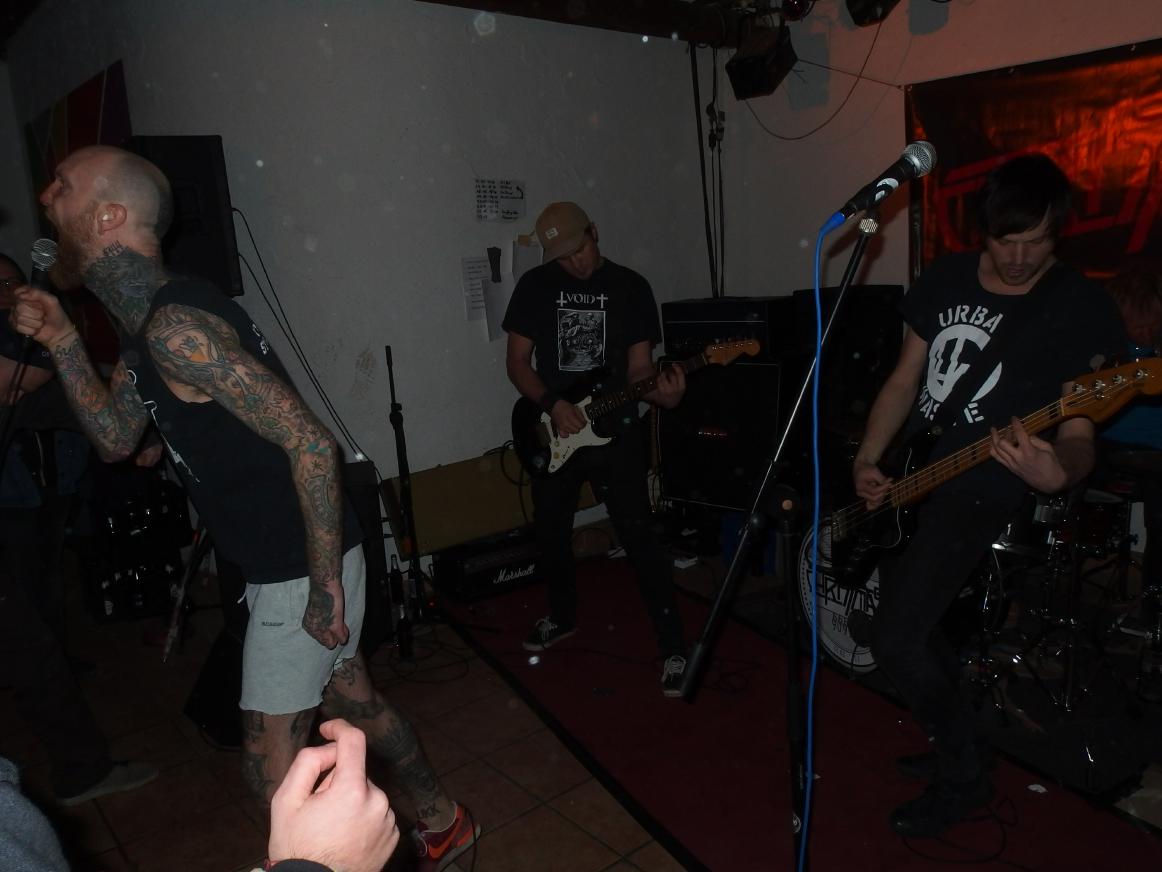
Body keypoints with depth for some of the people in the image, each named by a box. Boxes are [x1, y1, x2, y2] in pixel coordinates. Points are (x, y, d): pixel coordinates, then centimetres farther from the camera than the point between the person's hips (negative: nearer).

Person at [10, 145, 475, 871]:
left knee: (272, 765, 5)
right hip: (280, 564, 9)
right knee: (353, 700, 23)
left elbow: (309, 441, -28)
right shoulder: (144, 326, 8)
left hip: (303, 570, -9)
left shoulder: (174, 327, -24)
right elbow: (116, 438, 17)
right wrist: (63, 342, 4)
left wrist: (325, 587, -23)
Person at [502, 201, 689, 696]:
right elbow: (517, 361, 0)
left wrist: (661, 394, -25)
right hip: (551, 431, 3)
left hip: (614, 431, -2)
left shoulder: (631, 287, -1)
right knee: (550, 532, 15)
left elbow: (638, 367, -2)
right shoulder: (535, 285, 1)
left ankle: (673, 646, 4)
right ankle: (562, 616, 40)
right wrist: (552, 404, -17)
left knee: (638, 536, -7)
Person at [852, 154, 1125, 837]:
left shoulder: (1081, 309, -12)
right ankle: (953, 735, 38)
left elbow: (1078, 434, -13)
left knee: (896, 639, -12)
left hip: (982, 491, -6)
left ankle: (965, 778, 13)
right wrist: (868, 460, -3)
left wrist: (1057, 472, -36)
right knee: (906, 615, 15)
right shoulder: (946, 277, 4)